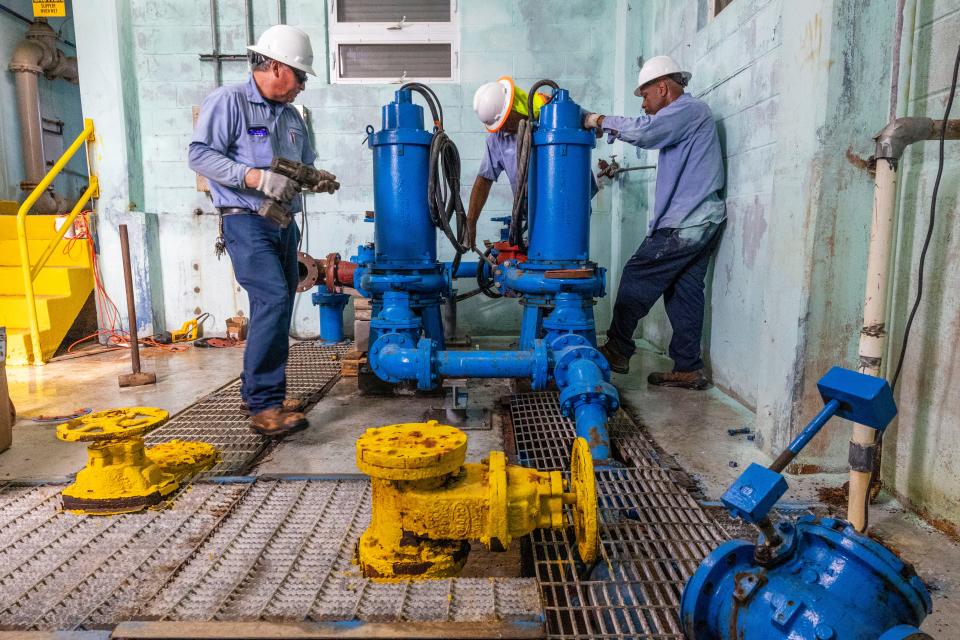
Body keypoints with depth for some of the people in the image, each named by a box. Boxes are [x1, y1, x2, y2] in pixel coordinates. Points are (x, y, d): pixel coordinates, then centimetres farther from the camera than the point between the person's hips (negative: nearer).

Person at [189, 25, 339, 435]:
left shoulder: (290, 116, 18)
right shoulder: (228, 101, -5)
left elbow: (304, 166, 25)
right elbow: (200, 154, -14)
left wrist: (317, 181, 2)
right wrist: (257, 178, -24)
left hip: (283, 224, 8)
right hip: (246, 222, -8)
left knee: (275, 307, 10)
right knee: (274, 299, -20)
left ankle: (257, 391, 23)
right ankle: (265, 406, -15)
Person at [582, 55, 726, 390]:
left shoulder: (689, 109, -9)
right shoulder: (687, 114, 24)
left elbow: (644, 131, -23)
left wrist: (601, 121, -11)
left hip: (684, 223, -10)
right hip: (700, 221, 10)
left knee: (637, 278, -3)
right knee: (684, 291, 7)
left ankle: (617, 351, 6)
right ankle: (688, 369, 9)